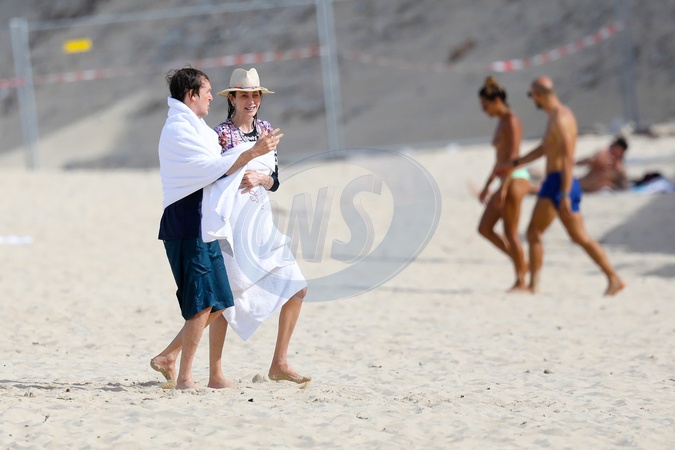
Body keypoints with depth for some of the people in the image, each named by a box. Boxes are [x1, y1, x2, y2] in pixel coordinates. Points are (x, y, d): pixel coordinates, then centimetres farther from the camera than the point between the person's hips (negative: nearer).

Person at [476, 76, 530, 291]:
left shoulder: (511, 121, -12)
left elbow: (513, 157, -19)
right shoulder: (502, 122, 17)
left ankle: (521, 281, 2)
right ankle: (521, 263, 13)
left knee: (510, 233, -5)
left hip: (515, 180, -10)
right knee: (484, 228, 7)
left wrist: (504, 187, -24)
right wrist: (487, 186, 25)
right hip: (506, 181, 10)